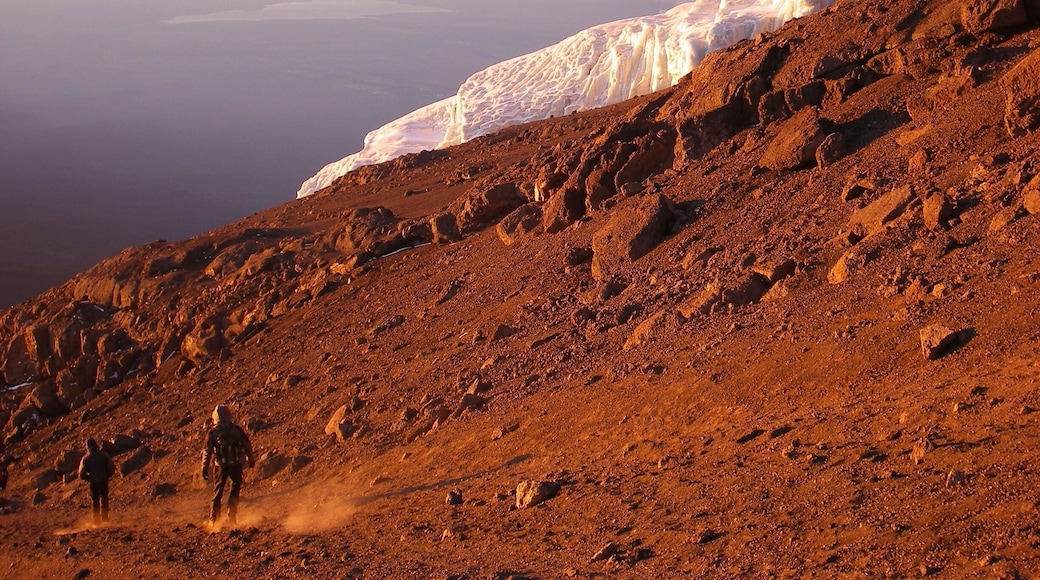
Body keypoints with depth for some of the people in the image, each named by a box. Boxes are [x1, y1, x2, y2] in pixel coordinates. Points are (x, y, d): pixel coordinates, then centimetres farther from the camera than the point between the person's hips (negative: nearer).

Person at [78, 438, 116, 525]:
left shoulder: (86, 459, -10)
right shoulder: (104, 455, -8)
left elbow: (82, 474, -9)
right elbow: (112, 468, -7)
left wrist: (87, 478, 10)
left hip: (93, 482, -1)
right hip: (104, 481, 1)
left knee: (95, 502, 13)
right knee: (104, 499, 21)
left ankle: (97, 521, 14)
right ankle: (104, 517, 22)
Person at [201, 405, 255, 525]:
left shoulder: (213, 432, -2)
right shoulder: (236, 430, 2)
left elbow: (207, 451, -4)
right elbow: (247, 445, 5)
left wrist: (205, 468, 2)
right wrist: (251, 459, 18)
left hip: (221, 466, 0)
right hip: (236, 465, 0)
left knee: (217, 493, 12)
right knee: (235, 491, 16)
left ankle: (213, 521, 12)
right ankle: (231, 518, 7)